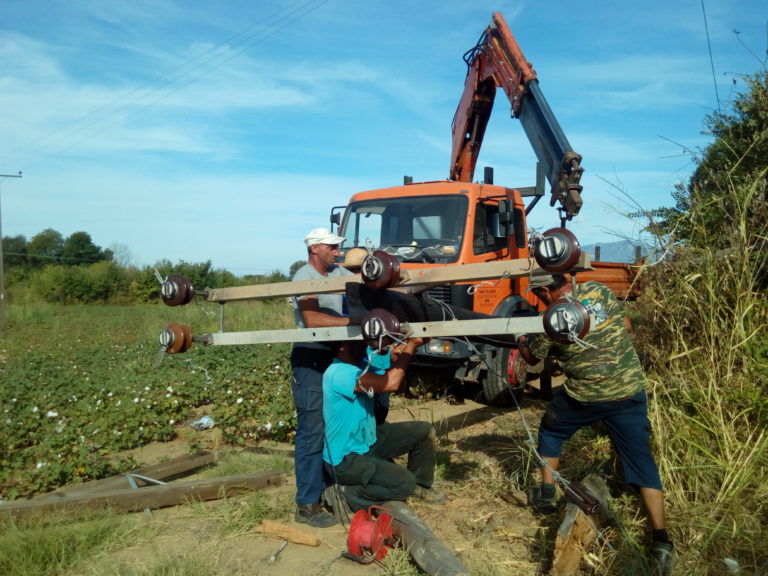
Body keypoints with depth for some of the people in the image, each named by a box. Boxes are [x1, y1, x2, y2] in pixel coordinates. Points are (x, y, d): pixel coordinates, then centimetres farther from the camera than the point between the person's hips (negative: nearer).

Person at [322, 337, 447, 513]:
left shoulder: (361, 364, 0)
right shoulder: (339, 373, -30)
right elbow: (391, 383, -35)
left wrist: (394, 358, -16)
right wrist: (412, 344, -27)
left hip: (369, 441, 10)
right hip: (346, 459, -9)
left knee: (424, 431, 7)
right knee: (405, 483, -22)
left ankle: (420, 485, 26)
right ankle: (348, 495, -2)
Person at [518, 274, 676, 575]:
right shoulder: (599, 290, -2)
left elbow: (532, 357, 8)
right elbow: (625, 326, 12)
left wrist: (522, 342, 29)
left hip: (584, 396, -3)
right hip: (629, 389, 3)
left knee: (550, 431, 25)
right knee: (641, 460, 7)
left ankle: (546, 494, 30)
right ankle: (661, 540, 2)